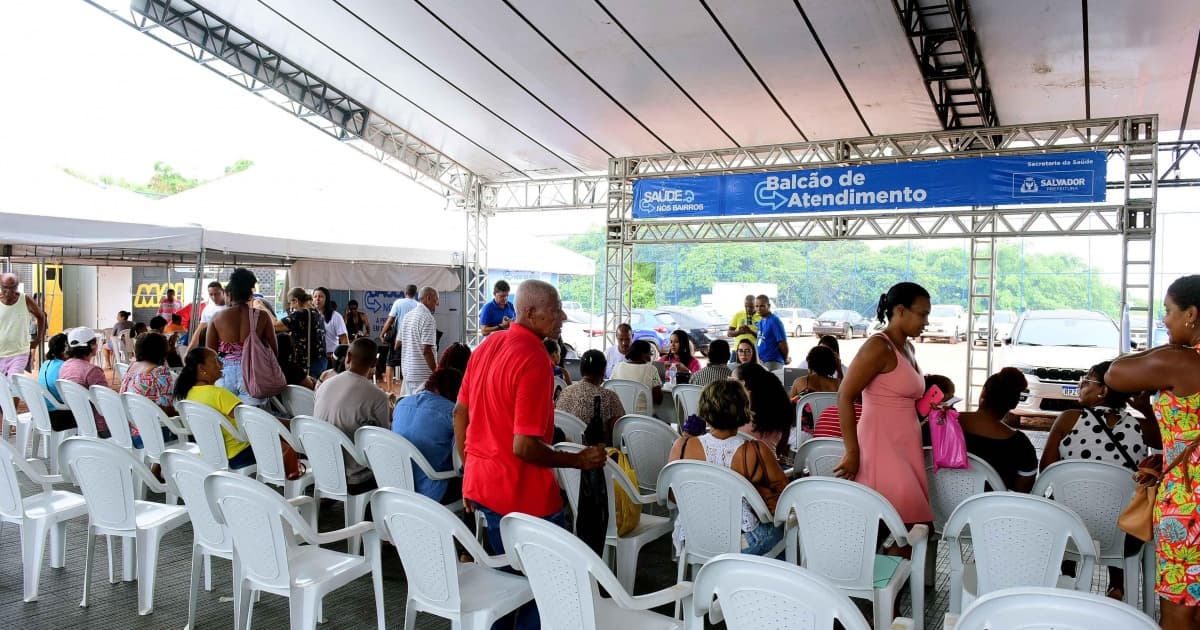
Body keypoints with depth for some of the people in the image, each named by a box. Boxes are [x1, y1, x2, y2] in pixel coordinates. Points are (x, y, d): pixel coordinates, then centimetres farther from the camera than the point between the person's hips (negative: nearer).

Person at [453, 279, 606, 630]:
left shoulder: (486, 347, 5)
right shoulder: (535, 359, -22)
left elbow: (460, 413, 12)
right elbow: (524, 447, -26)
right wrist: (579, 460, -14)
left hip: (480, 486, 9)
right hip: (522, 494, -9)